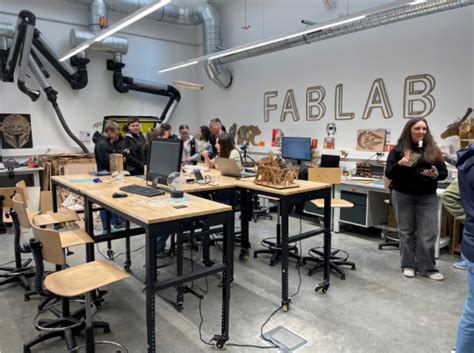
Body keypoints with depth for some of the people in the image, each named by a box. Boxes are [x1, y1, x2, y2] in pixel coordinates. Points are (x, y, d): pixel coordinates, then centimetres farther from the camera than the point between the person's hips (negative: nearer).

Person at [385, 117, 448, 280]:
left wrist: (436, 175, -15)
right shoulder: (398, 149, -1)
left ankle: (428, 268, 13)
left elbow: (444, 172, 7)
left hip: (428, 197, 1)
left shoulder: (433, 150, 5)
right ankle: (408, 265, 19)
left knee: (428, 233, 1)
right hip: (403, 196, -1)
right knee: (406, 231, 7)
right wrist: (400, 164, -23)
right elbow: (388, 174, -4)